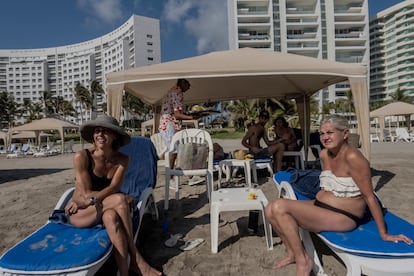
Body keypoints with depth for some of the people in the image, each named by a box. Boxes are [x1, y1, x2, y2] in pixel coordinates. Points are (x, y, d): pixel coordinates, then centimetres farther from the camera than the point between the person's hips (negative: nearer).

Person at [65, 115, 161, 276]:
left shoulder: (122, 159, -5)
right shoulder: (81, 157, -16)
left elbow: (113, 188, -14)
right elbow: (86, 193, -19)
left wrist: (90, 200, -29)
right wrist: (124, 198, -24)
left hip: (104, 210, 3)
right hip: (79, 213, -2)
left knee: (111, 216, -35)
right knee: (119, 199, -31)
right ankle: (136, 259, -25)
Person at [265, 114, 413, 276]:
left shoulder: (352, 157, -21)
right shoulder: (324, 154, 4)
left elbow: (369, 197, -17)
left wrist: (384, 234, -11)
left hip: (342, 217, -8)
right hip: (320, 206, 8)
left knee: (279, 207, -24)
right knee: (271, 210, -6)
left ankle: (303, 261, -4)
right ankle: (293, 252, 14)